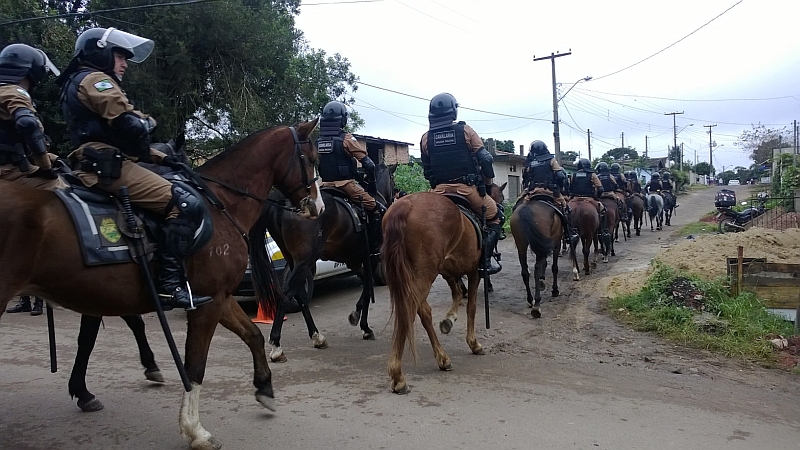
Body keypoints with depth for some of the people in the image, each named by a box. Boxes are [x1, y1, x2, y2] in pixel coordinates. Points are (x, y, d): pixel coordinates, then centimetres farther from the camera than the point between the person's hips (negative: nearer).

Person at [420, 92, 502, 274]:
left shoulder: (426, 138, 7)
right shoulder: (465, 130, 0)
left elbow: (427, 170, 12)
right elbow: (485, 159, -5)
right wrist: (488, 184, 8)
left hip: (440, 191, 2)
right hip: (467, 189, -2)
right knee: (495, 217, 17)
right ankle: (485, 260, 4)